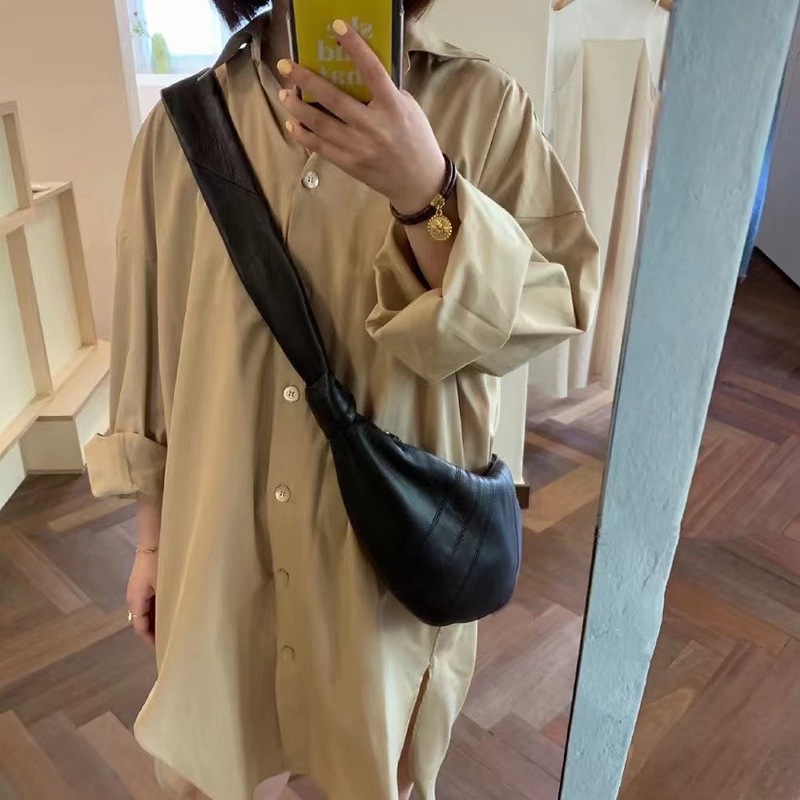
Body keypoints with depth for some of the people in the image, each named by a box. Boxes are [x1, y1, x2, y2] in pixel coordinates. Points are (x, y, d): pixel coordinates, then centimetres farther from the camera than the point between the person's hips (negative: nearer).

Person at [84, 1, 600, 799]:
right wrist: (151, 536, 8)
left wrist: (423, 191, -30)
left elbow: (538, 317, -13)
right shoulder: (182, 125, -4)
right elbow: (150, 345, 2)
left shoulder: (480, 106, -8)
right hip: (219, 540, 2)